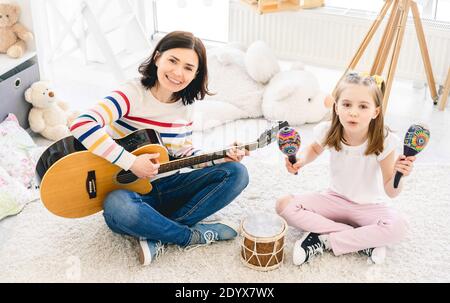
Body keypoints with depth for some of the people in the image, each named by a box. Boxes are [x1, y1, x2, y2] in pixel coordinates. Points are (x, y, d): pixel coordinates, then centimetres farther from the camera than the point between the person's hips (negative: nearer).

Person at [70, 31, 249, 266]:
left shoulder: (185, 106, 2)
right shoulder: (133, 94, -18)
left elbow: (185, 154, 11)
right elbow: (82, 126, -32)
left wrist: (221, 158, -6)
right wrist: (132, 163, -30)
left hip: (168, 187, 6)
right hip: (129, 189, -6)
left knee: (236, 173, -10)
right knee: (118, 207, -42)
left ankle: (158, 235, -19)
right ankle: (193, 235, -17)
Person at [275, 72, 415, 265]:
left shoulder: (383, 142, -23)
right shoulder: (328, 132, -17)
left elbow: (391, 192, -13)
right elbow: (315, 149, 10)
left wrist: (398, 175, -35)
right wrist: (301, 161, -11)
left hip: (367, 206, -2)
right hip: (335, 198, 3)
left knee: (398, 227, -33)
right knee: (284, 205, -20)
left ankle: (324, 240, -19)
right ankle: (363, 241, -18)